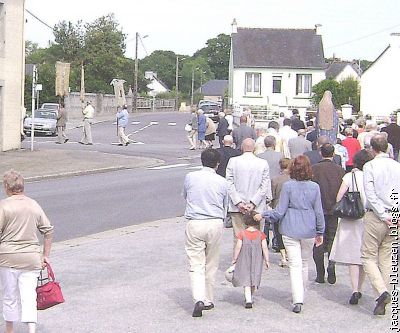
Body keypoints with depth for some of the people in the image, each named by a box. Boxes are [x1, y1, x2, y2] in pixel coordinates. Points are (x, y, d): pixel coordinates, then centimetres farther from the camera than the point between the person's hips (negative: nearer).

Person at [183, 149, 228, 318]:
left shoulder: (190, 177, 0)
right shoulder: (222, 182, 1)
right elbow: (224, 207, 11)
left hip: (194, 223, -1)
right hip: (215, 223, 1)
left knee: (196, 265, -2)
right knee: (211, 265, 14)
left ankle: (199, 299, -19)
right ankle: (209, 300, 22)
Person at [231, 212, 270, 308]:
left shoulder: (242, 233, -8)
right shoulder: (261, 234, -4)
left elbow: (238, 247, -10)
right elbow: (265, 248, -5)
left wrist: (234, 259, 0)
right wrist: (267, 260, 3)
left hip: (244, 261, -2)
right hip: (257, 261, 2)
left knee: (246, 280, -1)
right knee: (254, 279, 16)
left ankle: (248, 300, -15)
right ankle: (250, 297, 30)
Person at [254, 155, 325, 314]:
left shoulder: (288, 186, -9)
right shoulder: (314, 187, -1)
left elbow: (280, 212, -9)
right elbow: (319, 212, 4)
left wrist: (263, 215, 5)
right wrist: (320, 232, 14)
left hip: (290, 231, -2)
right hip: (309, 231, 3)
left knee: (295, 265, -3)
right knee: (304, 264, 18)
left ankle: (297, 300, -13)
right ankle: (301, 295, 30)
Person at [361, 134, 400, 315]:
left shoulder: (370, 166, -6)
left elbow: (370, 194, -13)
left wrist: (384, 216, -12)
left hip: (376, 216, -4)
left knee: (368, 256, 3)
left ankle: (382, 292, -18)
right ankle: (383, 301, 12)